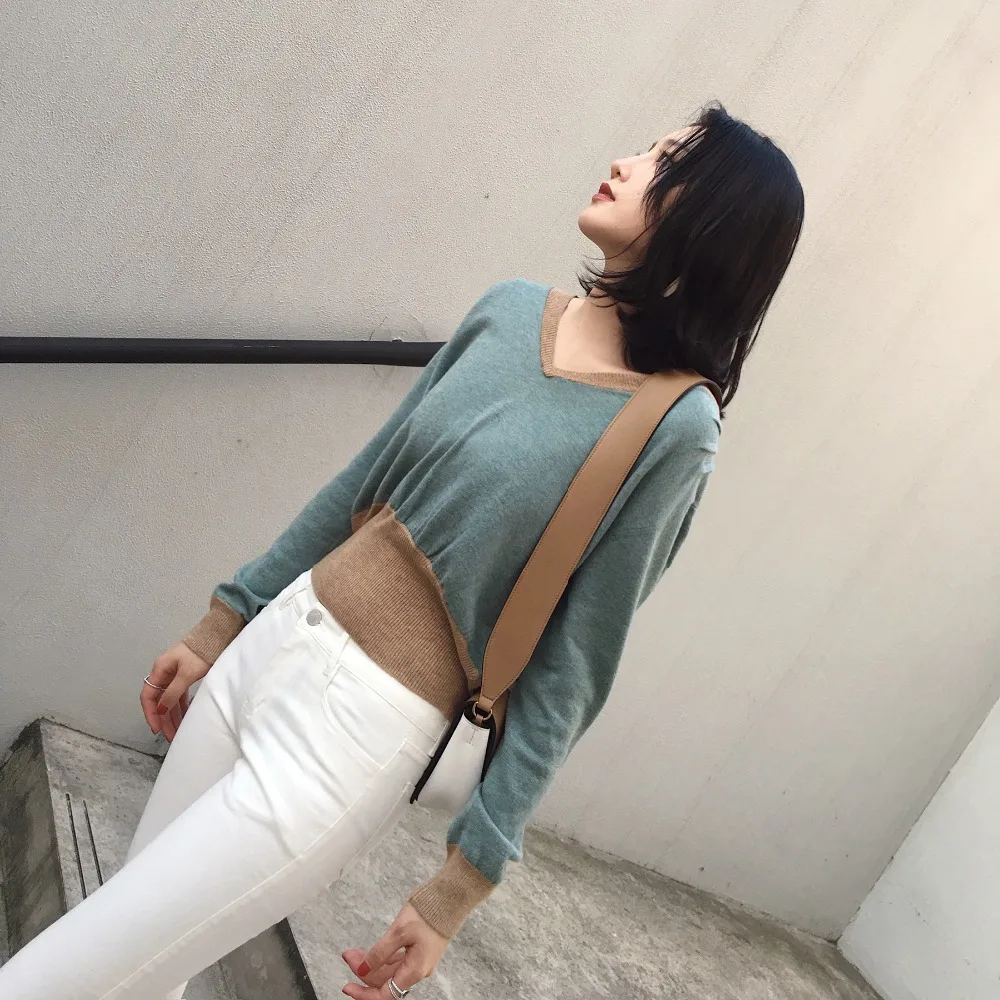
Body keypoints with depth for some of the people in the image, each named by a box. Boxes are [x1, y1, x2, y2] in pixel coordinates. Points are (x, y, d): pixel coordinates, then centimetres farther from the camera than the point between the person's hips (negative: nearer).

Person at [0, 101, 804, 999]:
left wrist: (462, 882, -10)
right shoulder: (512, 309, 1)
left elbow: (571, 668, -12)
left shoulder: (674, 430, -15)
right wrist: (220, 625, 14)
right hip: (274, 637, 6)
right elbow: (363, 479, 9)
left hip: (361, 735, -5)